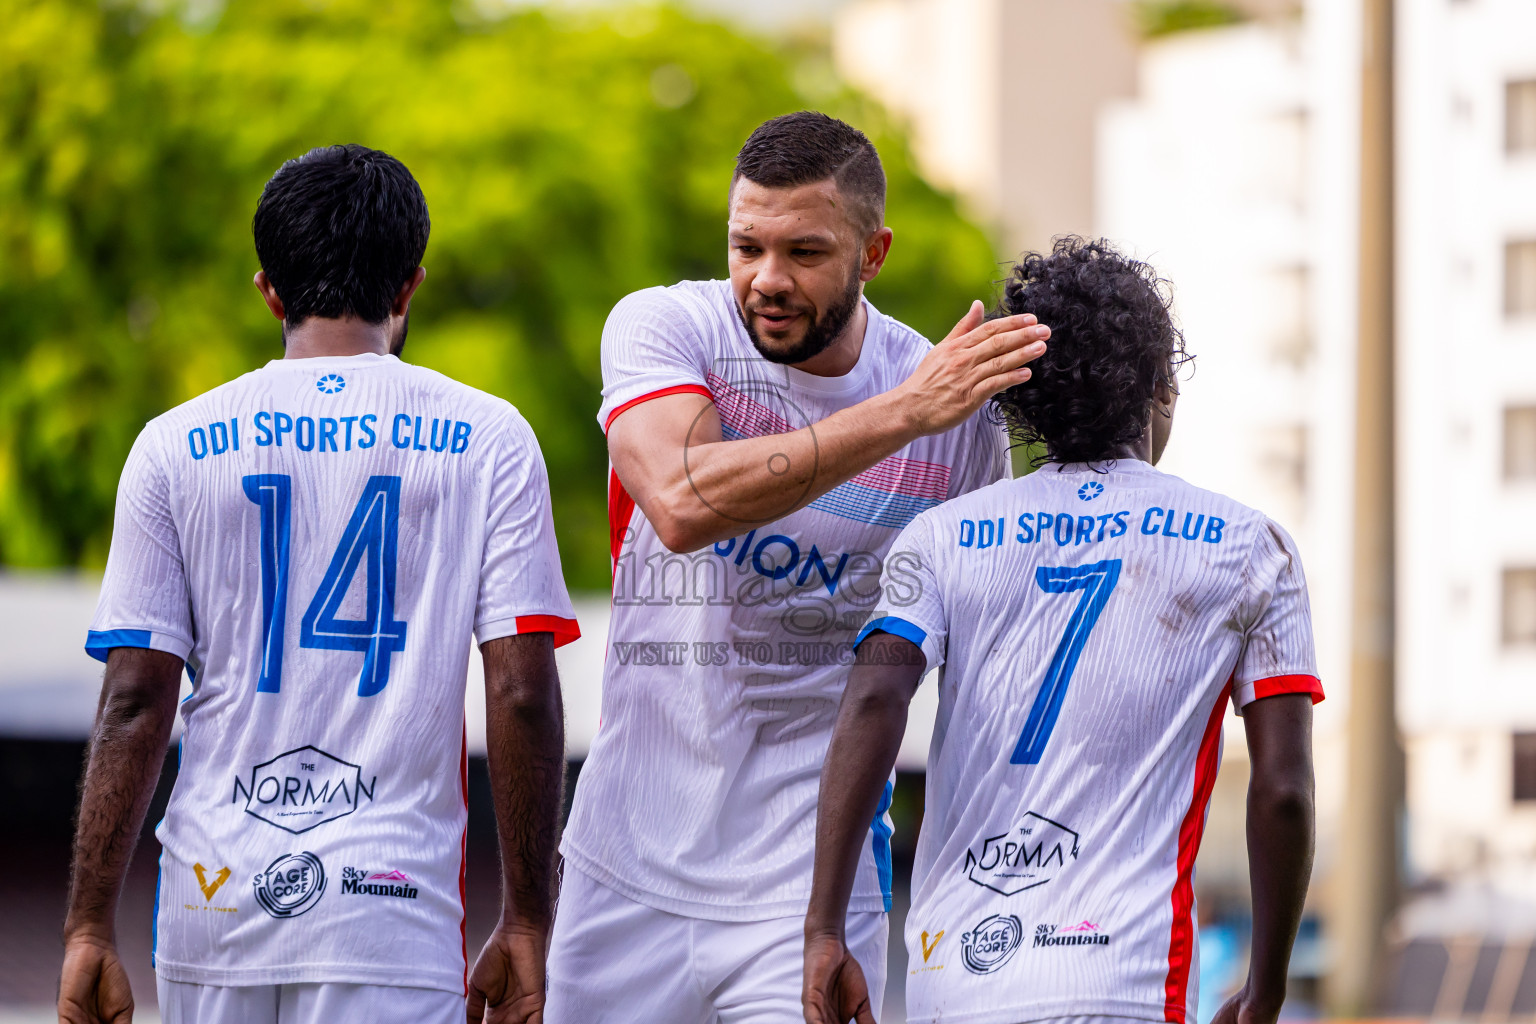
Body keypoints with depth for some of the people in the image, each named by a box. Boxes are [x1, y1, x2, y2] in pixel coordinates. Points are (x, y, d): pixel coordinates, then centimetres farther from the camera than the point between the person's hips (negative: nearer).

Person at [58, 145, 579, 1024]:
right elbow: (522, 697, -4)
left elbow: (135, 704, 0)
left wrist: (91, 927, 2)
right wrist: (527, 922, 2)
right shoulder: (486, 439, 1)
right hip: (392, 913, -2)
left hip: (213, 905, 2)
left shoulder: (176, 447, 4)